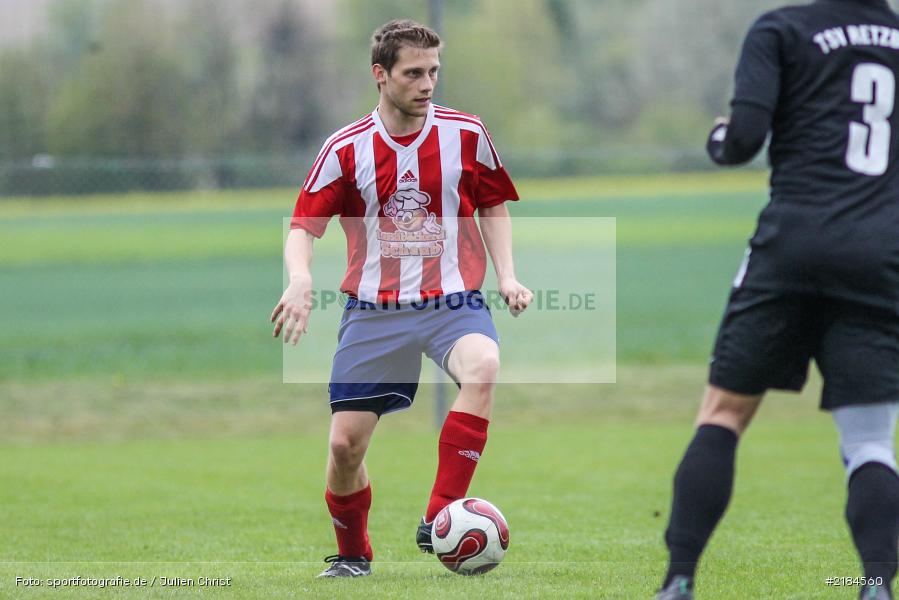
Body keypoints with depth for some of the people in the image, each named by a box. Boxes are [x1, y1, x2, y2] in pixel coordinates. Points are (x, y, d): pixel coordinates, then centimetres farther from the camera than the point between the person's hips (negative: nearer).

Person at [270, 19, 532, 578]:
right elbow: (305, 224, 2)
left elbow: (494, 206, 14)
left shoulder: (467, 134, 0)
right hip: (373, 310, 1)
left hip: (454, 300, -1)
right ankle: (352, 553, 28)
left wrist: (507, 275, 1)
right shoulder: (347, 148, -2)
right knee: (346, 444, -2)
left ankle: (438, 522, -31)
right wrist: (300, 280, -18)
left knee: (483, 365, -35)